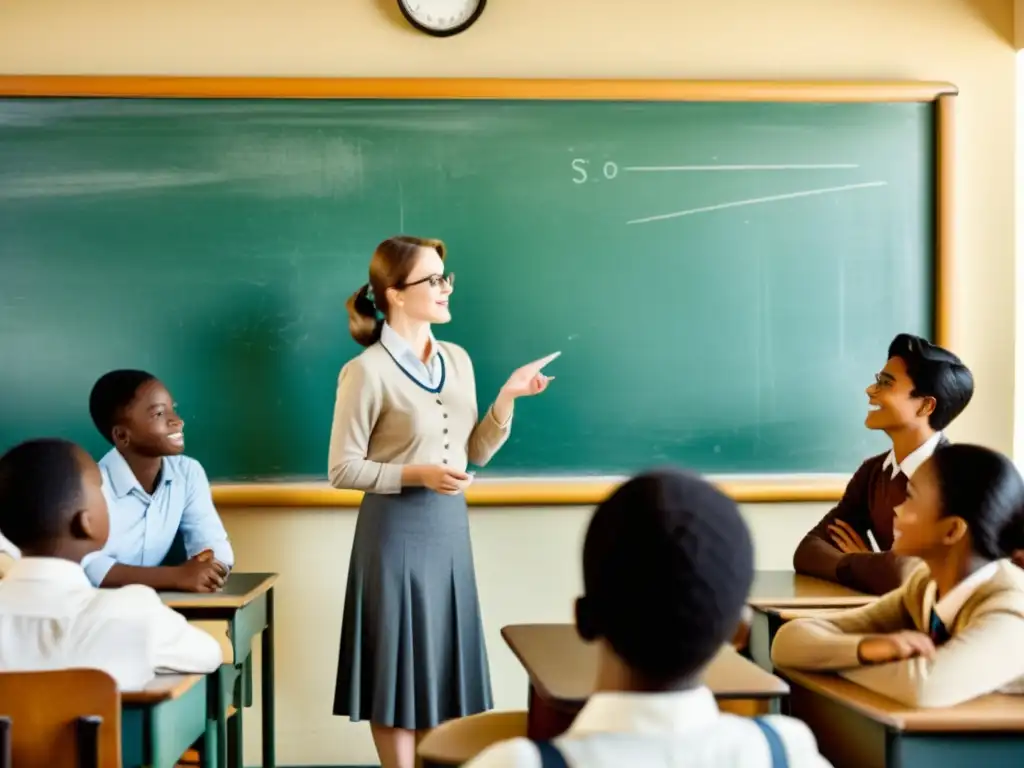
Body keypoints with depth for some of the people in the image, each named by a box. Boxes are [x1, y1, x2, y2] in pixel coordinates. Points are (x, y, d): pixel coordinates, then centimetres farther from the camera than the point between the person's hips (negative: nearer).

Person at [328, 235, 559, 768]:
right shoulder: (367, 371, -12)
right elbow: (342, 469, -10)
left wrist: (507, 398, -3)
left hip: (450, 526, 6)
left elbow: (473, 453, 10)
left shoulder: (458, 360, 7)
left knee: (445, 662, 12)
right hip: (397, 531, -6)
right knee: (400, 666, 2)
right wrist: (418, 474, -20)